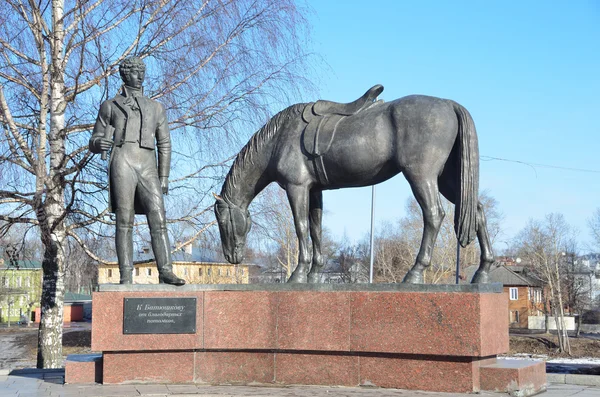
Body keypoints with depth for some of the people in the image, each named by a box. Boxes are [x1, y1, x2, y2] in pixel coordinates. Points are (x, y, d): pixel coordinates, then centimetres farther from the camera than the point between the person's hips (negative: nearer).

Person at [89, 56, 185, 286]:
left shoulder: (156, 108, 22)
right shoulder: (109, 106, 15)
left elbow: (164, 144, 19)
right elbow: (94, 143, 12)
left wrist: (164, 177, 9)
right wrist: (98, 143, -15)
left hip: (148, 168, 2)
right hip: (122, 165, -2)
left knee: (158, 220, -10)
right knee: (124, 221, -6)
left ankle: (166, 272, -12)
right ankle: (126, 276, -6)